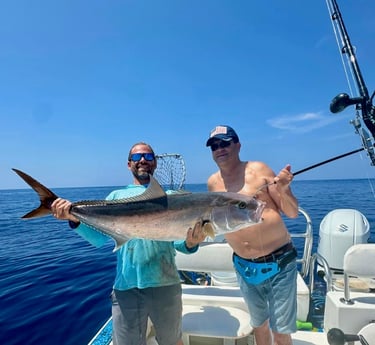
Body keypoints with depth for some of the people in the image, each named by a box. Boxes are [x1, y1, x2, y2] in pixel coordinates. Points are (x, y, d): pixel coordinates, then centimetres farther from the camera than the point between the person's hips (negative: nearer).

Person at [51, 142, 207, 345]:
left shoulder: (168, 196, 7)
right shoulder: (117, 196, 10)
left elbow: (177, 240, 1)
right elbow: (100, 237, 1)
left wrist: (190, 243, -21)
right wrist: (75, 219, -16)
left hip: (165, 284, 0)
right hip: (126, 287, 0)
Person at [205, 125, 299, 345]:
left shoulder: (258, 169, -13)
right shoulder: (213, 182, -1)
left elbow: (292, 213, -11)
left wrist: (283, 190, -29)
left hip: (278, 262, -4)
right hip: (244, 267, 4)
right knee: (259, 325, 22)